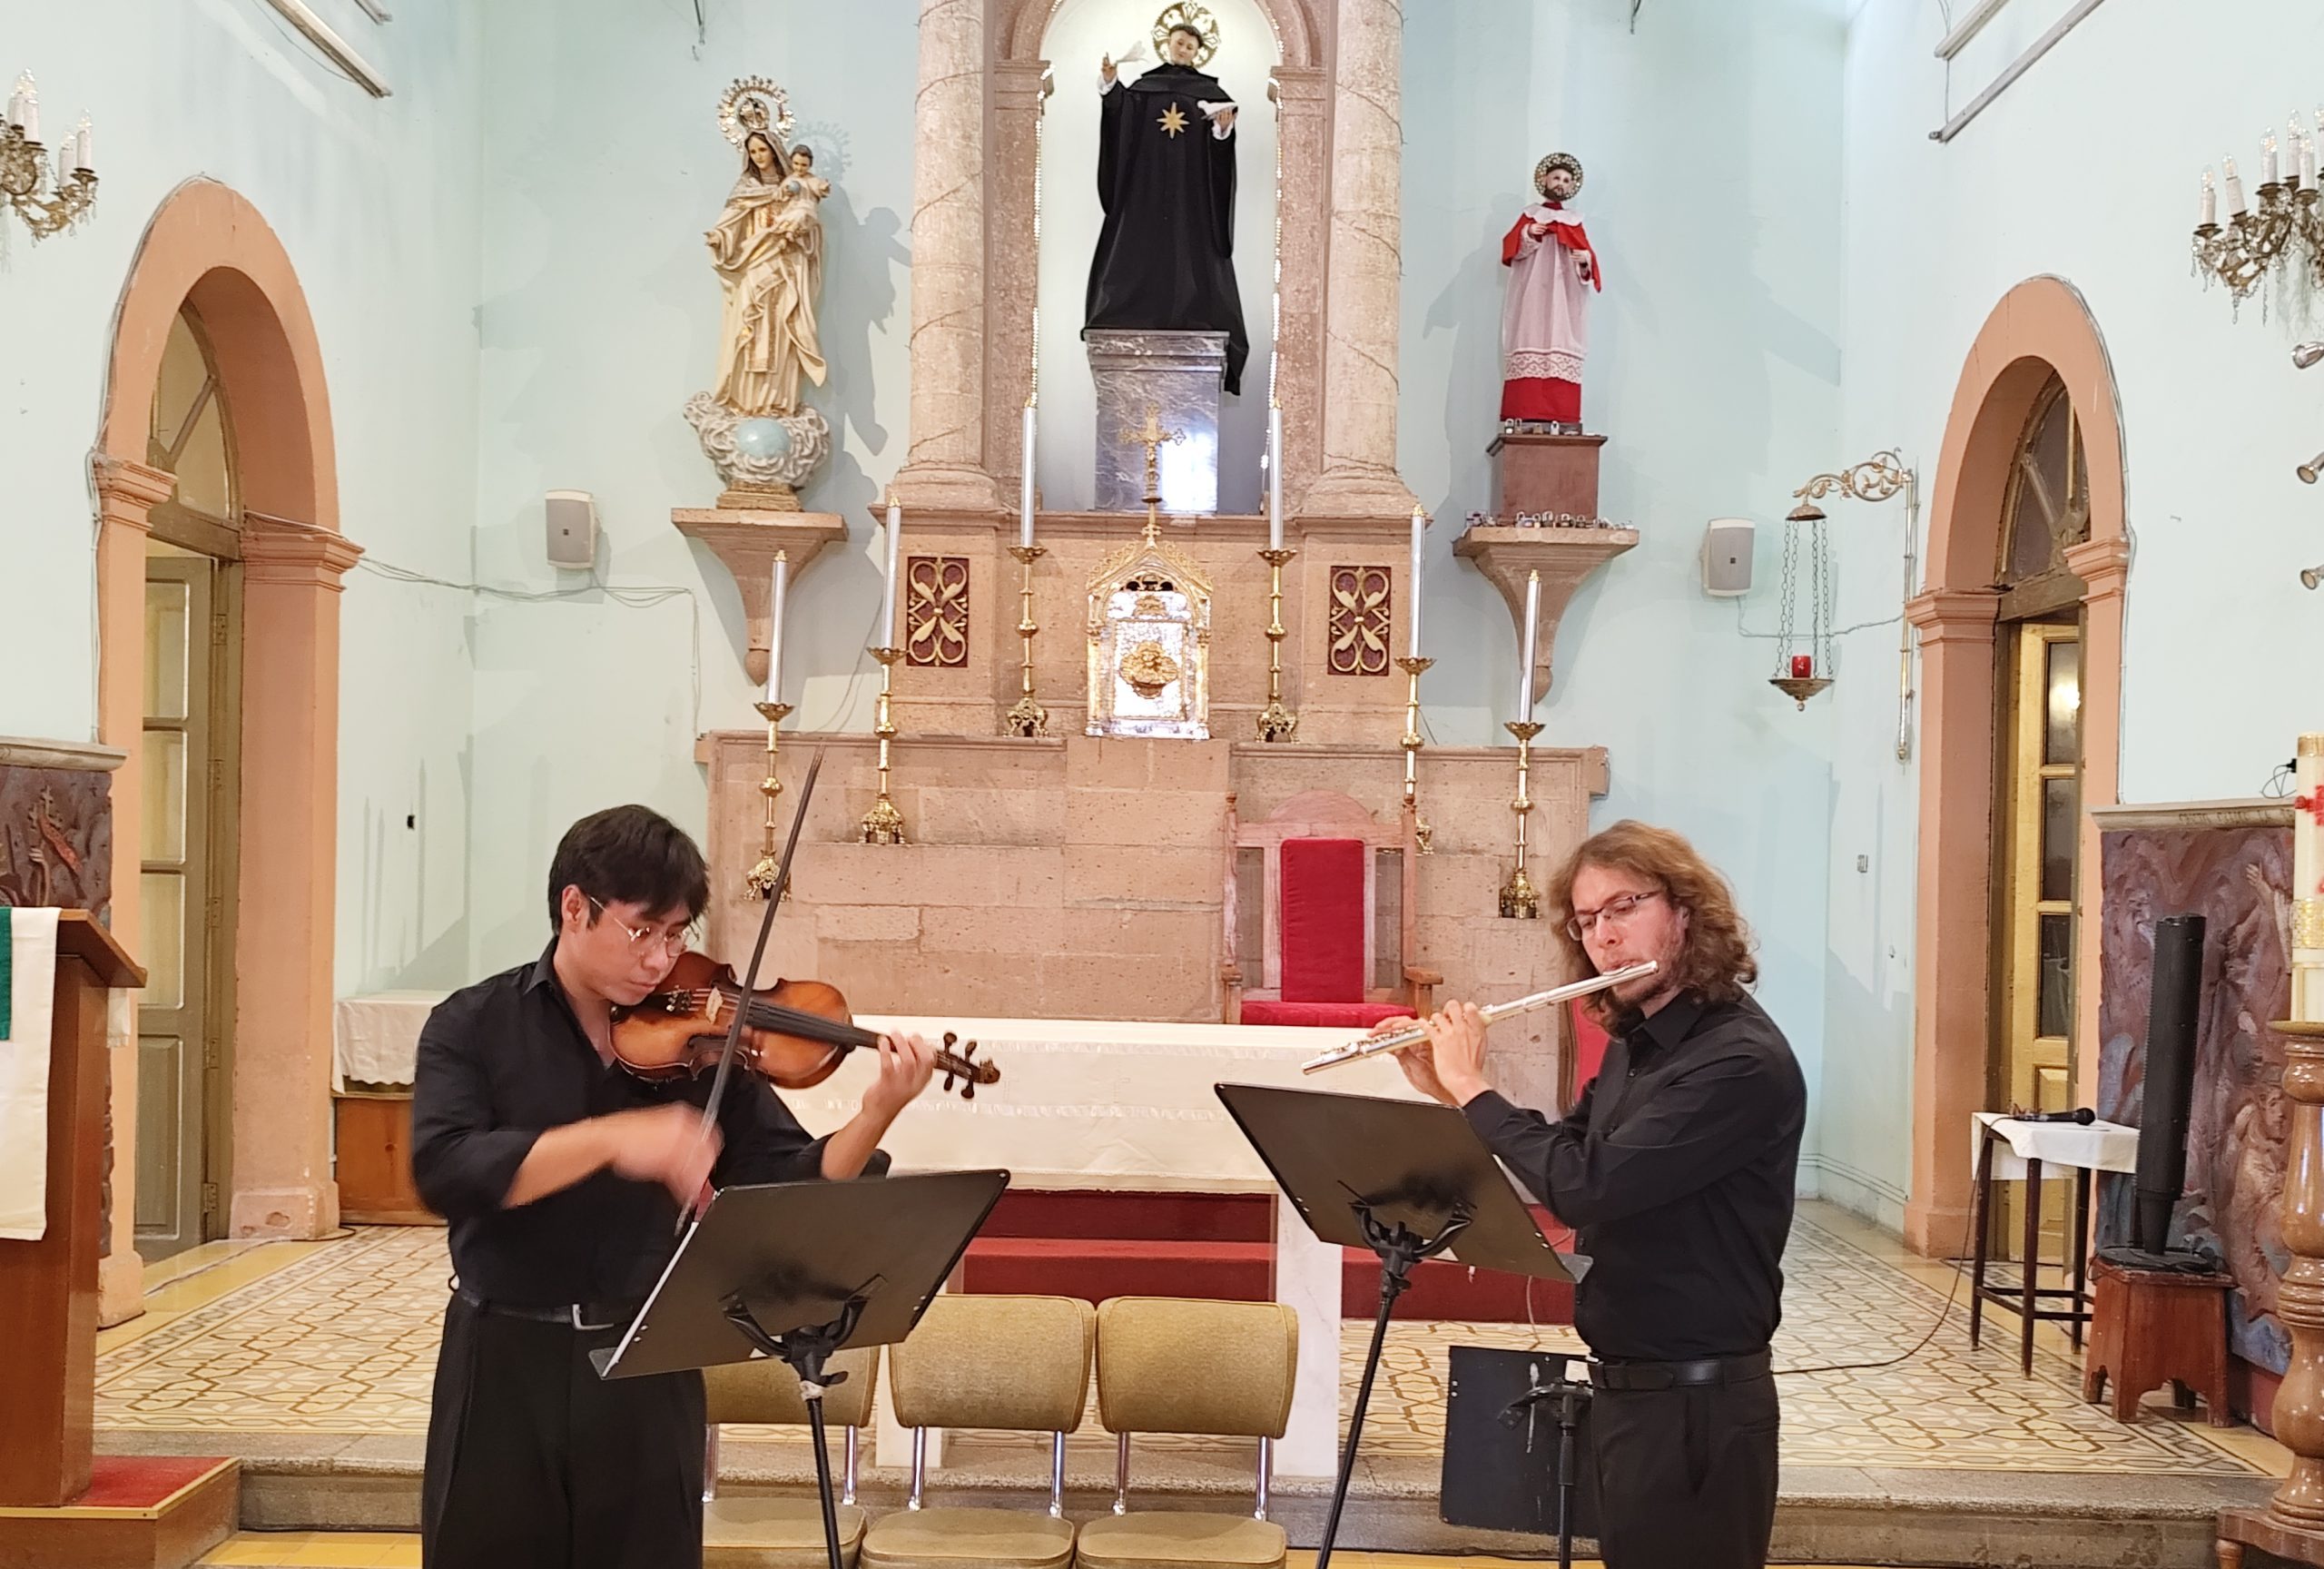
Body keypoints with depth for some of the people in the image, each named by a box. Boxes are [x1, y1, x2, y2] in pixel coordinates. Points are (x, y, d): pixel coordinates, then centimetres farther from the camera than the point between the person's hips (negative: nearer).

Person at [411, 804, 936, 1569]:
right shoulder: (473, 1025, -3)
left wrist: (877, 1115, -21)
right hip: (506, 1366, -1)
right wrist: (611, 1138, -30)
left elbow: (791, 1187, -3)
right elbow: (444, 1172, -20)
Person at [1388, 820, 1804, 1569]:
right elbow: (1560, 1154, 19)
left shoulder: (1740, 1060, -23)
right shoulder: (1635, 1045, 7)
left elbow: (1585, 1186, -30)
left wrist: (1473, 1087, -17)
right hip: (1625, 1387, 9)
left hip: (1697, 1401, -9)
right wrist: (1445, 1092, 5)